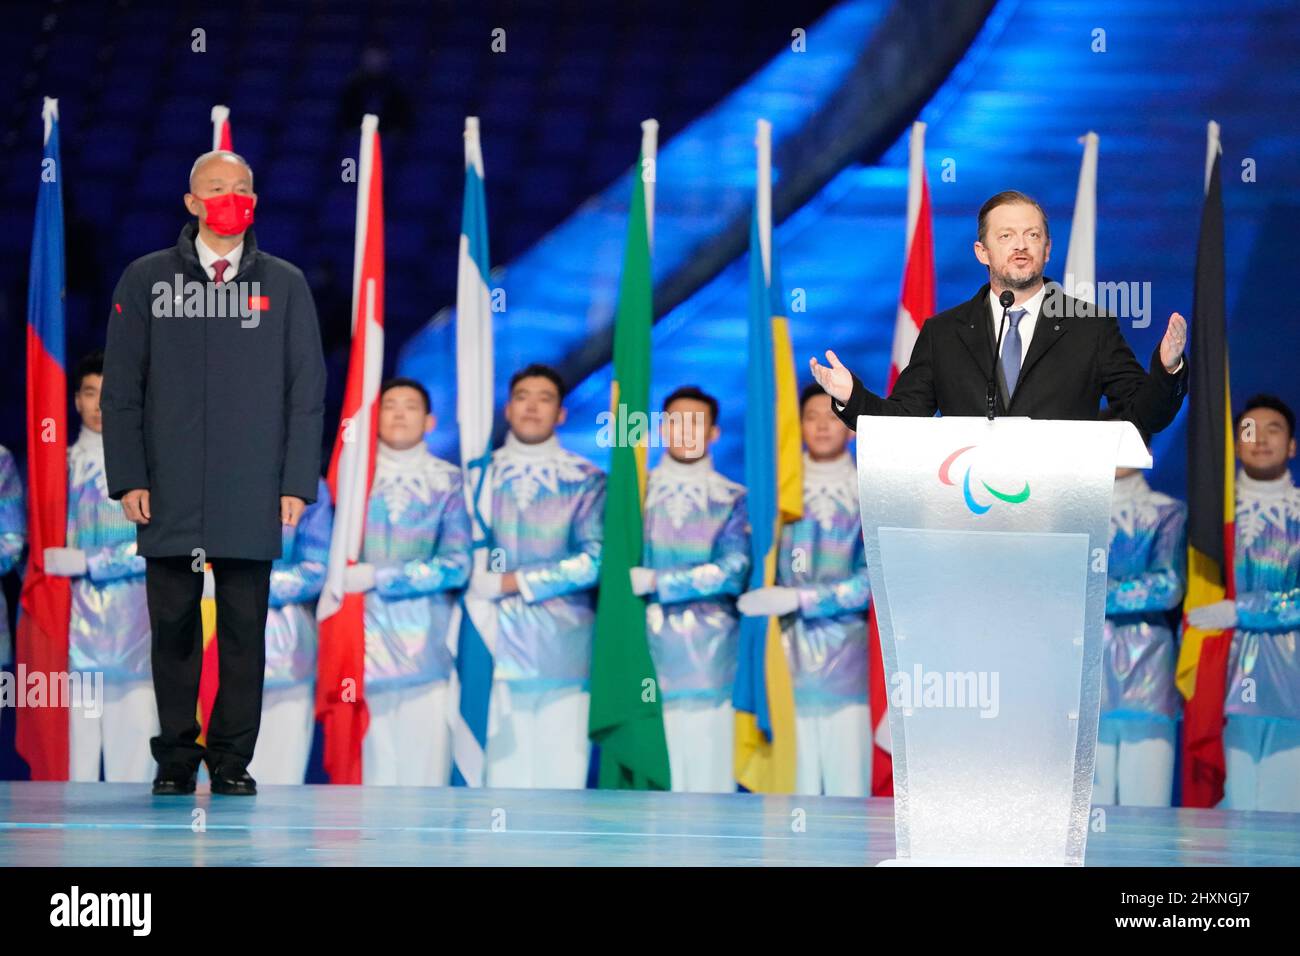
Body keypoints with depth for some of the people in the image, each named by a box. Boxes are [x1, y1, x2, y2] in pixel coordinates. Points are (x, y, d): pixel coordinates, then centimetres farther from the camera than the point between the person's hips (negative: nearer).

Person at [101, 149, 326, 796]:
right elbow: (121, 389, 5)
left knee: (244, 628, 1)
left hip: (252, 498, 0)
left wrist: (297, 482, -1)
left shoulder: (284, 285, 9)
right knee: (173, 626, 2)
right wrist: (127, 479, -3)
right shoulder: (145, 281, 7)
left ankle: (233, 756, 9)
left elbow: (306, 392, 7)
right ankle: (176, 757, 11)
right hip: (169, 495, 0)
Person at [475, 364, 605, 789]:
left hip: (562, 651, -1)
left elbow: (594, 560, -5)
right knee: (501, 769, -3)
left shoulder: (586, 480, 6)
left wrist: (511, 582, -9)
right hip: (496, 646, 1)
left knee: (561, 769, -4)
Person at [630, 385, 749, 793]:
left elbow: (732, 572, -6)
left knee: (707, 771, -3)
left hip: (707, 662, -1)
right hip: (646, 655, 1)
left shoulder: (732, 500, 7)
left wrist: (656, 582, -12)